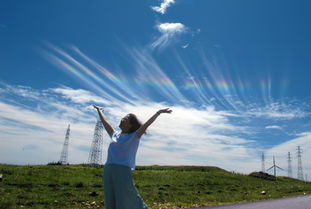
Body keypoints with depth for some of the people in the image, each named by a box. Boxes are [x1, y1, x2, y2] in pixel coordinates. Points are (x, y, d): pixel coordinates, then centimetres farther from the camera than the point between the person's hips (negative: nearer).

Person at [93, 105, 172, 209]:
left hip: (123, 171, -5)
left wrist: (159, 112, -13)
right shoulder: (115, 135, 17)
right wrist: (99, 111, 42)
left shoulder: (134, 136, 4)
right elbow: (105, 122, 30)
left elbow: (146, 124, -5)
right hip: (108, 171, 5)